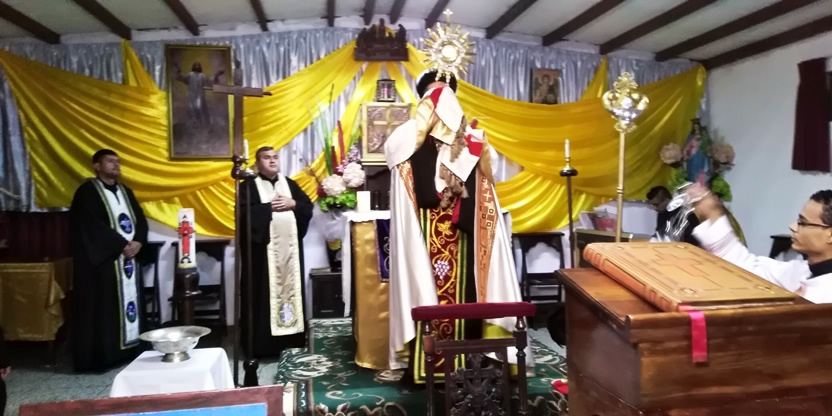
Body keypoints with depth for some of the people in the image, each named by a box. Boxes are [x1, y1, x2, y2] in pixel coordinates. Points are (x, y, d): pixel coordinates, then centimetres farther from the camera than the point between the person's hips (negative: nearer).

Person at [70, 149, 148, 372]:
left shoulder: (125, 191, 18)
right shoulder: (87, 191, -4)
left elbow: (141, 220, 11)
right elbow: (93, 226, -14)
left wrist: (138, 242, -7)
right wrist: (122, 245, -14)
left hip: (130, 257, 7)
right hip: (103, 260, -7)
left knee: (129, 301, 6)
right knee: (103, 307, -6)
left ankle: (128, 350, 12)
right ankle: (101, 357, -1)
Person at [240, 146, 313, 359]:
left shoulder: (290, 183, 16)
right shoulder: (249, 185, 1)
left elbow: (308, 206, 10)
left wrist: (292, 204, -8)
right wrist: (270, 207, -14)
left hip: (290, 244, 5)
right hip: (263, 246, -5)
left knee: (291, 287, 7)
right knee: (264, 293, -4)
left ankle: (292, 338, 16)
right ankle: (263, 343, 1)